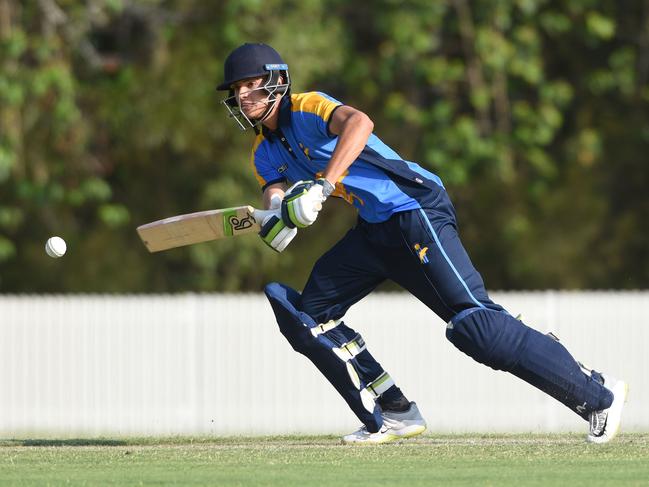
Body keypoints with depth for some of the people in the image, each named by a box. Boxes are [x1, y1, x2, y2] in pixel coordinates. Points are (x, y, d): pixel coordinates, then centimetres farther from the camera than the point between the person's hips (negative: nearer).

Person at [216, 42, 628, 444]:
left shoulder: (307, 109, -12)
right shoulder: (266, 153, 15)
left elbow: (358, 122, -33)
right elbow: (278, 209, 1)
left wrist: (323, 186, -41)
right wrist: (278, 214, -23)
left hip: (416, 211, -10)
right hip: (374, 231, 10)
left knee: (473, 322, -19)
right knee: (308, 314, 8)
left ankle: (598, 394, -14)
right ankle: (394, 414, 10)